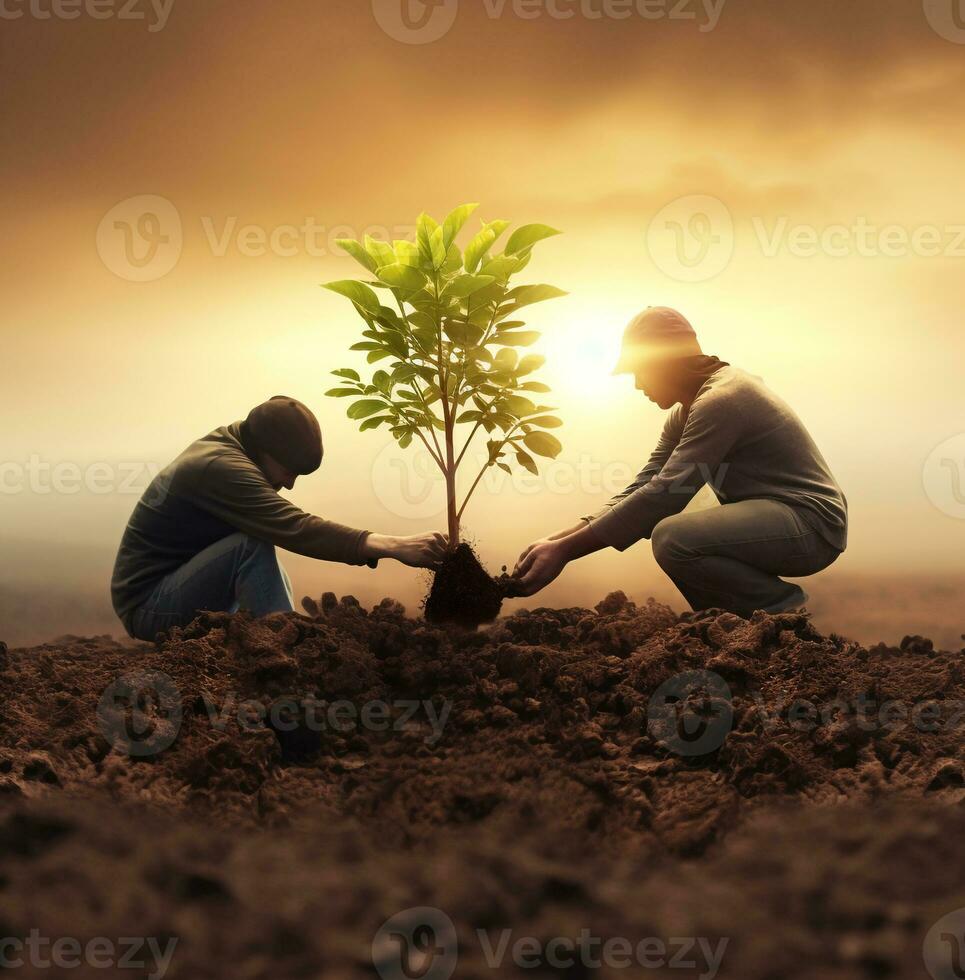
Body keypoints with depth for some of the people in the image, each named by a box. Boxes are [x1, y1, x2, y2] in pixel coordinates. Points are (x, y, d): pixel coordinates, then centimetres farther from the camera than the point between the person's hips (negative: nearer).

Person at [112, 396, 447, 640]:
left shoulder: (224, 445, 6)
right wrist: (391, 545, -37)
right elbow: (296, 529, -34)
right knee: (252, 544, -27)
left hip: (175, 584, 10)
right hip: (147, 604, -10)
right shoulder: (221, 468, -24)